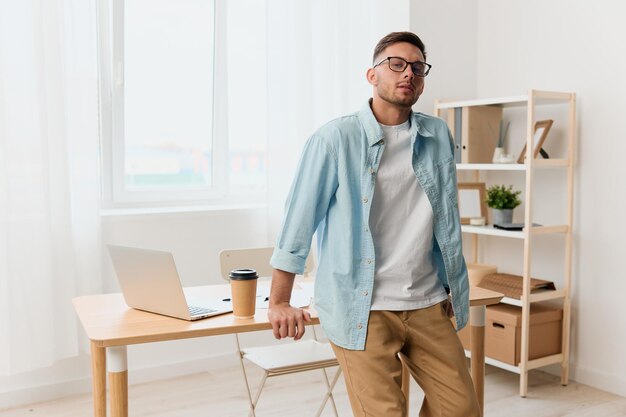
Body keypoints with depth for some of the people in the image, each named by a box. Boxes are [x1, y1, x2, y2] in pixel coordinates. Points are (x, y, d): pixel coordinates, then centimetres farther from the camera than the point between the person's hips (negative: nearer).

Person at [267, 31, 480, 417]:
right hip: (363, 310, -5)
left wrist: (454, 288, 15)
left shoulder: (439, 137, 5)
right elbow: (300, 220, -8)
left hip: (428, 305, 5)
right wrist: (279, 302, -6)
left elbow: (447, 219, 13)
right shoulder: (336, 139, -9)